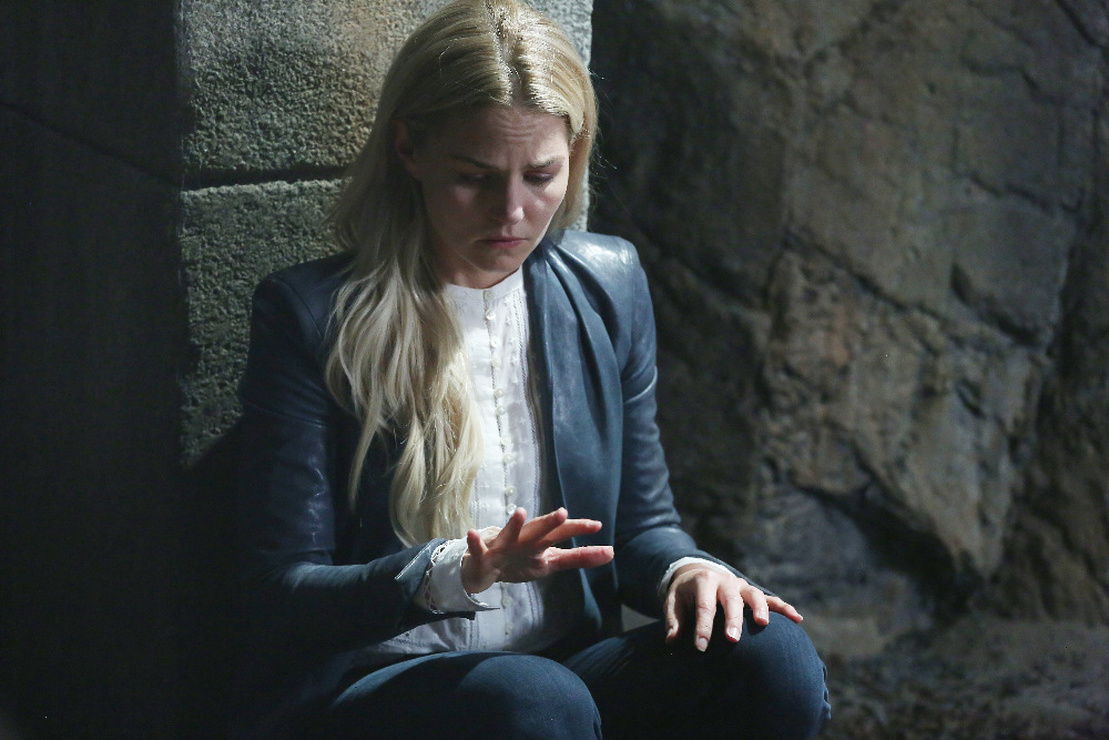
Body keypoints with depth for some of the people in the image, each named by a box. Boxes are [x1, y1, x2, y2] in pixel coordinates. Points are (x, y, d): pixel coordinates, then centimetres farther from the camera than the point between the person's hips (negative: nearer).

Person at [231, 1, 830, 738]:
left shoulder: (609, 285, 8)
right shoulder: (311, 314, -6)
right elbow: (283, 595, -9)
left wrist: (684, 568, -9)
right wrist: (455, 572, -27)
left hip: (568, 668, 5)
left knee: (771, 657, -22)